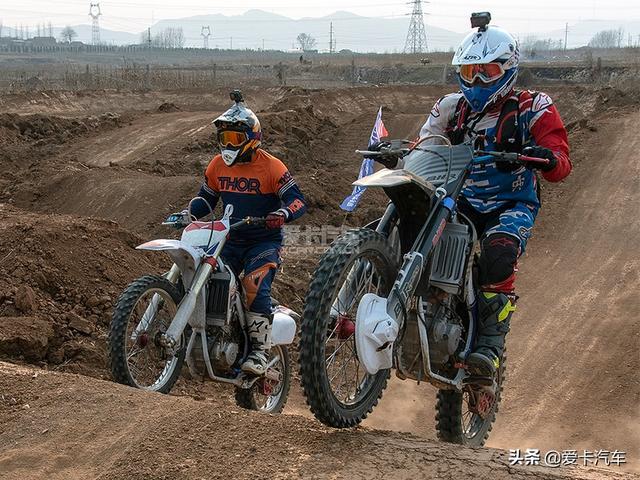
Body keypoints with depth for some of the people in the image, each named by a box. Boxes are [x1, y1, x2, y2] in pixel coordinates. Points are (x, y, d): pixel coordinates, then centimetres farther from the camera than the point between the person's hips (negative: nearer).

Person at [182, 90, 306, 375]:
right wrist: (187, 214, -2)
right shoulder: (218, 165, 6)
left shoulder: (271, 167, -11)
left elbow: (298, 200, -14)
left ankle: (259, 351, -22)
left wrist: (284, 213, -36)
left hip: (264, 241, -6)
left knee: (255, 287, -25)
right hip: (230, 239, 6)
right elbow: (206, 198, 18)